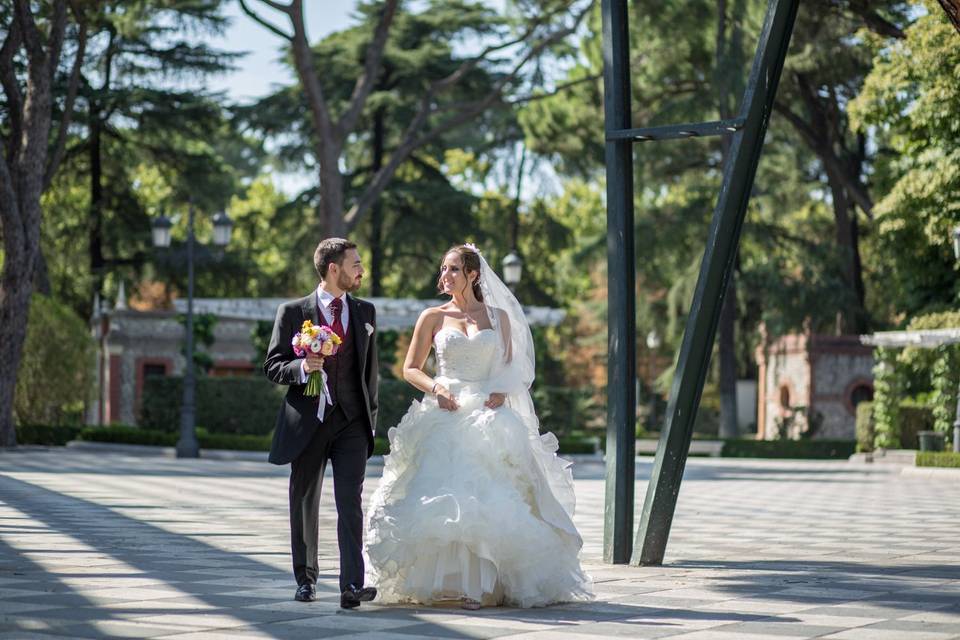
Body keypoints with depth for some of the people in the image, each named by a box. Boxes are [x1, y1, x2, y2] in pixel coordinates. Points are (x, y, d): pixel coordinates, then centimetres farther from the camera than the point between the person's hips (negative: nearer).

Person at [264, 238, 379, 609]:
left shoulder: (365, 312, 10)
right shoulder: (293, 312, 0)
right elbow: (272, 367, 0)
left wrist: (371, 417, 13)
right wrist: (301, 368, -20)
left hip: (351, 423, 1)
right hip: (307, 422, -1)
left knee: (350, 503, -11)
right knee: (305, 505, 9)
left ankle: (352, 586, -19)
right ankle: (306, 579, 24)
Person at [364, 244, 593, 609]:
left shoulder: (499, 316, 11)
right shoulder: (433, 318, 8)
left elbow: (511, 368, 14)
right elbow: (410, 369, 10)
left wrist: (500, 393, -6)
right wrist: (435, 388, -9)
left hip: (489, 418, 0)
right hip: (446, 418, 0)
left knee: (491, 497, -10)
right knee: (447, 497, -11)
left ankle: (485, 583, -7)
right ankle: (453, 582, -6)